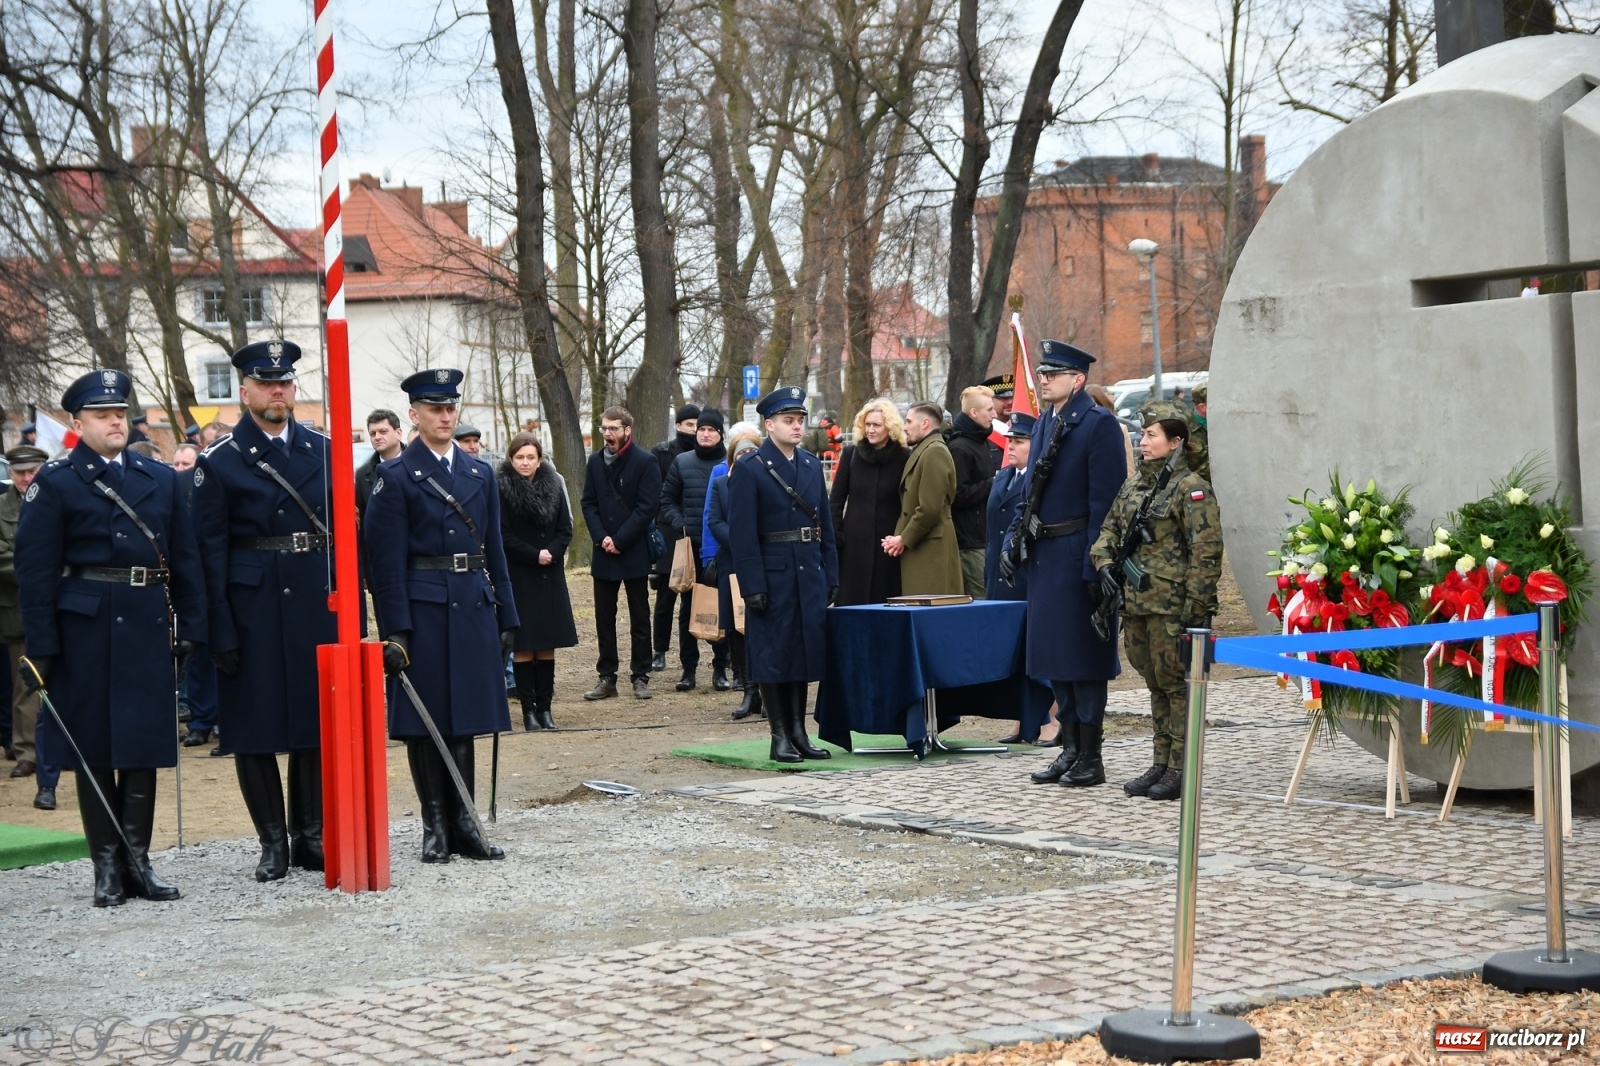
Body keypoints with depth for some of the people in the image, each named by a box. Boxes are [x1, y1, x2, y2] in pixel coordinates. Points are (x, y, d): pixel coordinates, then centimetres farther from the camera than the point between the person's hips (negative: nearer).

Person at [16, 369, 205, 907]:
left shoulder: (161, 478, 12)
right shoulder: (55, 483, 0)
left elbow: (185, 559, 11)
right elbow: (36, 569, -4)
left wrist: (191, 628, 4)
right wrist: (41, 647, -9)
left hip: (148, 628, 3)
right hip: (86, 628, -3)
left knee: (145, 743, 6)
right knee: (93, 746, 3)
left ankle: (137, 857, 13)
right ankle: (107, 864, 10)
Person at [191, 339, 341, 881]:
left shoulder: (324, 450, 7)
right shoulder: (219, 461, -3)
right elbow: (211, 551, -5)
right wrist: (221, 631, -10)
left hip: (318, 601, 3)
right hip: (254, 607, -3)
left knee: (318, 720, 7)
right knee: (256, 726, 3)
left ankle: (310, 835, 18)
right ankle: (273, 841, 13)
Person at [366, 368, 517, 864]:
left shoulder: (480, 473, 12)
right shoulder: (396, 476, -3)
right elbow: (387, 559, -7)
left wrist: (506, 617, 11)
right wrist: (394, 631, -14)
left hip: (473, 607, 4)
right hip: (423, 610, -4)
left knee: (464, 718, 8)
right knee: (424, 720, 1)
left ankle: (463, 823, 14)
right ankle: (436, 826, 9)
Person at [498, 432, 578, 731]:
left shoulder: (553, 486, 7)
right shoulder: (502, 490, -6)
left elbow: (565, 529, 7)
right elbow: (503, 536, -8)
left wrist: (552, 552, -11)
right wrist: (535, 555, -15)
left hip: (550, 575, 4)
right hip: (517, 576, -4)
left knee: (548, 644, 5)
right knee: (523, 644, -2)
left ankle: (545, 706, 11)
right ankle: (528, 708, 4)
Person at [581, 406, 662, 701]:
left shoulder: (645, 462, -6)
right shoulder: (595, 462, 8)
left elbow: (648, 507, -10)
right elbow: (589, 503, 7)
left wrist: (619, 540, -14)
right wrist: (601, 538, -8)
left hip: (634, 552, -4)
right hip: (604, 553, 4)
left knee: (639, 617, 4)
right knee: (604, 617, 5)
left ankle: (640, 676, 9)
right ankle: (606, 677, 10)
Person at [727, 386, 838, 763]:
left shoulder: (813, 466, 12)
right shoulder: (749, 470, -7)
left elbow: (825, 525, 15)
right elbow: (742, 534, -11)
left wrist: (831, 576, 9)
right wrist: (753, 587, -15)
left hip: (810, 576, 6)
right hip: (773, 576, -6)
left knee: (806, 652, 9)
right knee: (774, 657, 0)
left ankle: (799, 732, 16)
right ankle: (780, 737, 6)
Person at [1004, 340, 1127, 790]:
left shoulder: (1100, 424, -10)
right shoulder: (1043, 424, 14)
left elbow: (1105, 499, -15)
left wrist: (1094, 564, -19)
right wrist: (1015, 542, 12)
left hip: (1077, 555, -8)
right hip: (1044, 553, 8)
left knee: (1083, 654, -3)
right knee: (1054, 655, 11)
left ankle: (1090, 757, 3)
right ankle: (1070, 749, 19)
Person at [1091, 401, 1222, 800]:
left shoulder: (1191, 488, -10)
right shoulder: (1133, 485, 15)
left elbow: (1206, 552, -14)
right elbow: (1109, 530, 23)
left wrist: (1196, 609, -18)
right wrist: (1104, 563, 2)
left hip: (1172, 606, -8)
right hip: (1137, 604, 8)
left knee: (1177, 685, -3)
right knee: (1156, 686, 14)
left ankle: (1180, 770, 2)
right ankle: (1161, 764, 21)